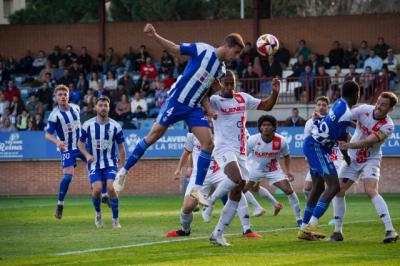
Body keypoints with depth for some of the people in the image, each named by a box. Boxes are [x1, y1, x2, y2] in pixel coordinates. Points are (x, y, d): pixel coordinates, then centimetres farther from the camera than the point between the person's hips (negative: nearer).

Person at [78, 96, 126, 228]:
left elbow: (121, 147, 4)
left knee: (111, 188, -20)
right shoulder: (88, 125, -5)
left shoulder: (115, 126, -4)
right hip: (94, 164, 0)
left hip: (110, 163, 0)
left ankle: (115, 220, -4)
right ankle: (98, 213, 13)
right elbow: (80, 143, 5)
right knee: (97, 189, -18)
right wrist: (87, 155, -14)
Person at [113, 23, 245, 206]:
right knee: (154, 134, -4)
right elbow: (173, 48, -9)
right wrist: (154, 36, -22)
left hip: (194, 108, 6)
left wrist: (209, 109, 1)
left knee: (208, 144, -6)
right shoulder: (203, 50, -10)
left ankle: (197, 189, -1)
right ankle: (124, 171, 9)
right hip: (176, 100, -6)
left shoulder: (221, 69, 10)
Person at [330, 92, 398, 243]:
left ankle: (390, 230, -25)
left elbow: (367, 142, -29)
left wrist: (349, 145, -42)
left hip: (371, 160, -4)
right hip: (352, 158, 4)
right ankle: (337, 231, 11)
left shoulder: (388, 126, -21)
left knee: (371, 191, -24)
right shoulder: (365, 110, -11)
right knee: (338, 191, -1)